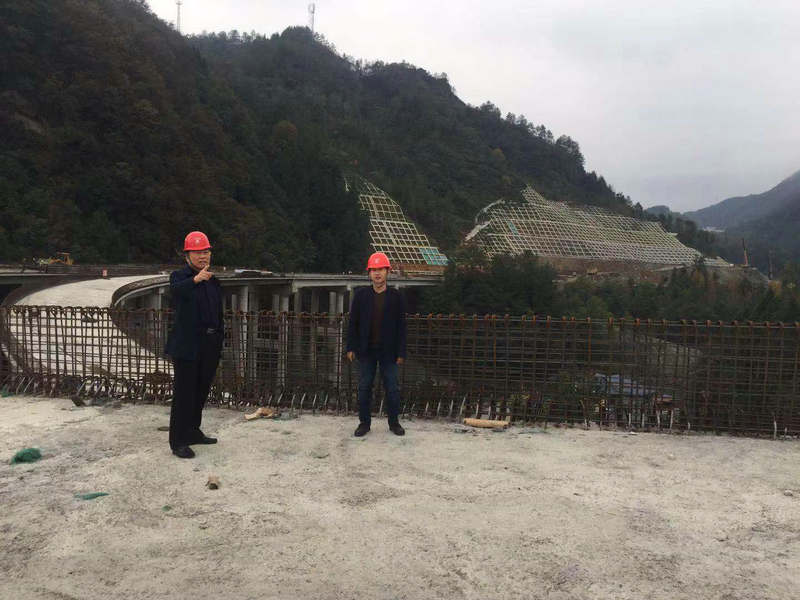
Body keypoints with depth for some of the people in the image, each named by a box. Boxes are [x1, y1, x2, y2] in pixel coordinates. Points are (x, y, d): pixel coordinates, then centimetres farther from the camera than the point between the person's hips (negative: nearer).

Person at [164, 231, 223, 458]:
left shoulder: (213, 280, 12)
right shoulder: (179, 276, -6)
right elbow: (176, 290, -32)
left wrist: (219, 343, 16)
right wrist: (197, 279, -51)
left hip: (210, 346, 7)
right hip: (187, 346, -6)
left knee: (201, 391, 16)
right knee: (184, 393, -2)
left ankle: (193, 432, 31)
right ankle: (178, 442, 6)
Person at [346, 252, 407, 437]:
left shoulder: (396, 297, 0)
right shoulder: (361, 295, 2)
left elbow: (401, 326, 1)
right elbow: (353, 323, 5)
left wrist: (401, 352, -3)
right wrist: (351, 347, 0)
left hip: (388, 351, -1)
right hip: (366, 350, 1)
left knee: (392, 388, 5)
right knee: (364, 387, 8)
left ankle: (394, 422, 21)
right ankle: (364, 422, 21)